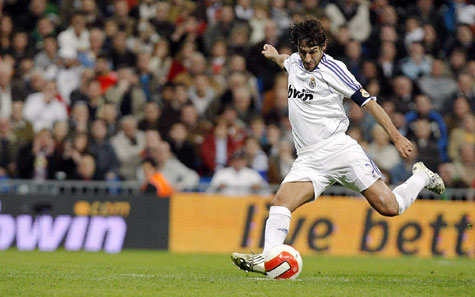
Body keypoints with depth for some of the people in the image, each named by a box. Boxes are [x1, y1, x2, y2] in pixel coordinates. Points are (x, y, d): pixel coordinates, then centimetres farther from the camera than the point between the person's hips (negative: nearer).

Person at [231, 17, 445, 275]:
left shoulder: (332, 69, -6)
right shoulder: (295, 61, 12)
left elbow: (366, 101, -5)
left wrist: (396, 136, -7)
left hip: (337, 147, -5)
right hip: (308, 160, 5)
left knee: (389, 207, -9)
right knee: (280, 203, -19)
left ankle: (421, 177, 19)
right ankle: (267, 260, -28)